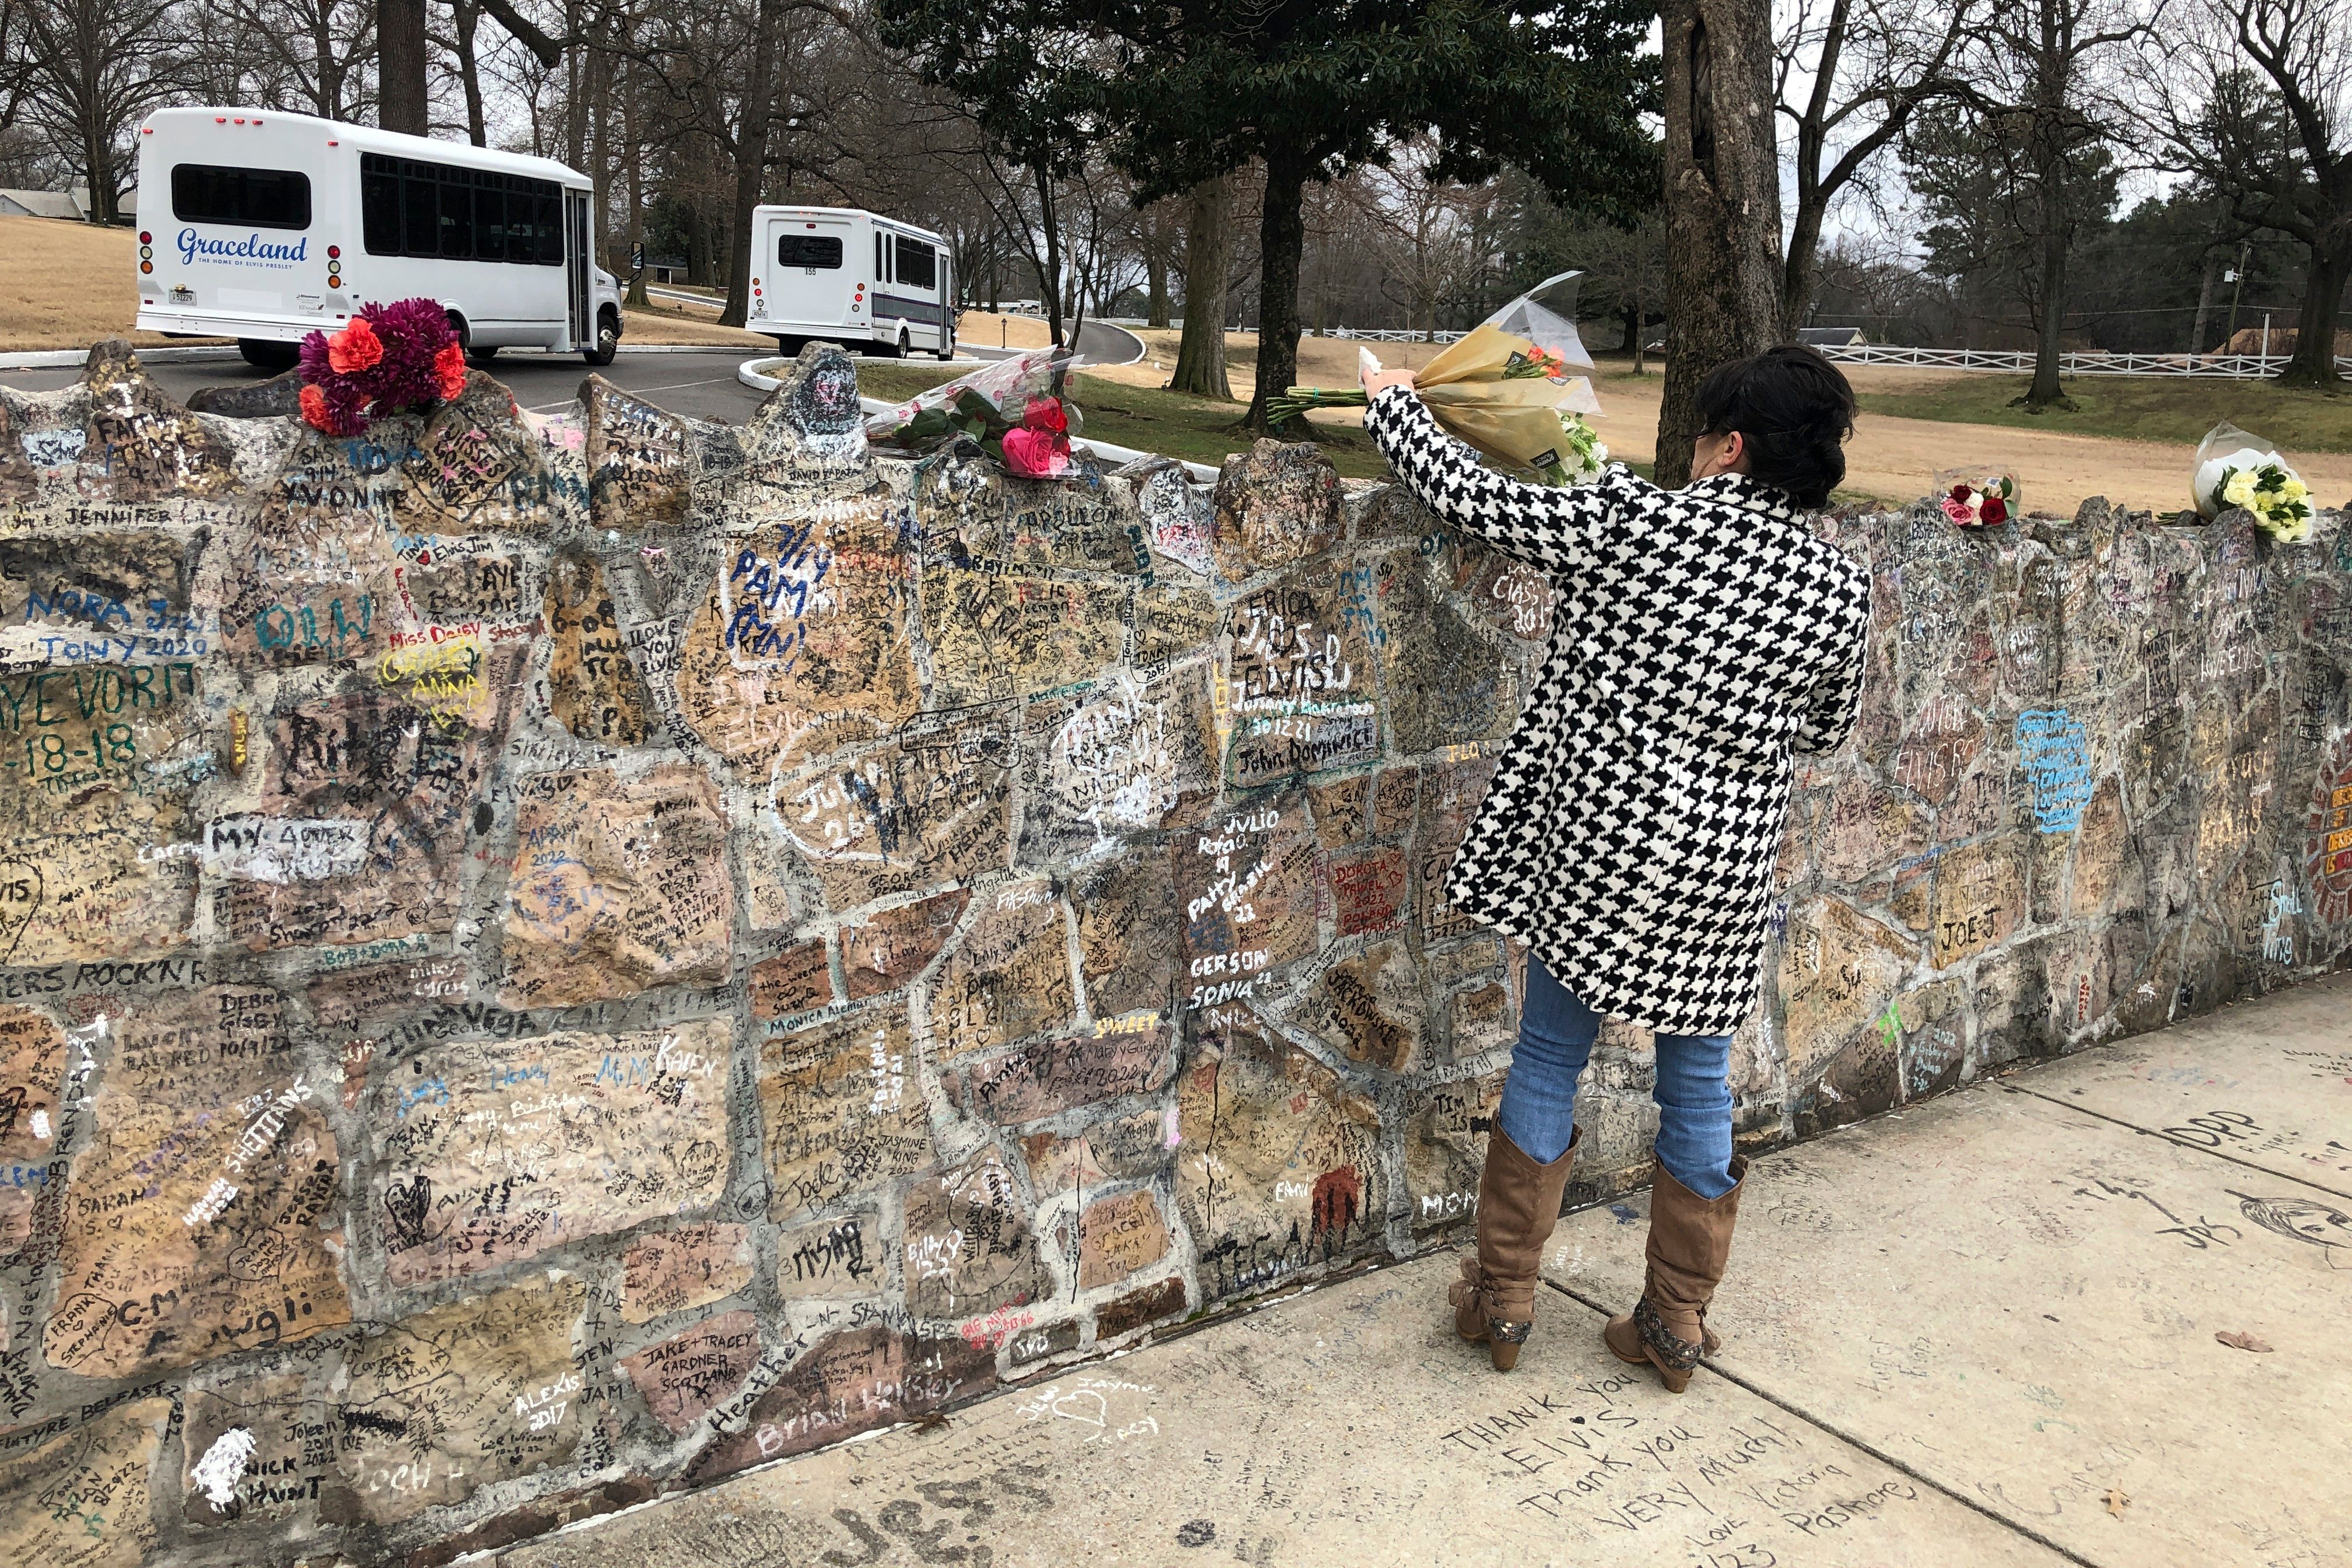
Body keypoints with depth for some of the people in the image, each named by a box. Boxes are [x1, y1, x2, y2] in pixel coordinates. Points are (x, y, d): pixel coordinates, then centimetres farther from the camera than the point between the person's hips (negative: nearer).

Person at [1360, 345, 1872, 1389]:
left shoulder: (1631, 523, -12)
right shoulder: (1840, 588, 0)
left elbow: (1472, 498, -5)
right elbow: (1826, 730, 14)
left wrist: (1392, 405, 11)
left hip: (1597, 844, -2)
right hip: (1722, 870, 3)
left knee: (1549, 1057, 12)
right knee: (1697, 1080, 15)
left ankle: (1502, 1295, 24)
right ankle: (1676, 1322, 27)